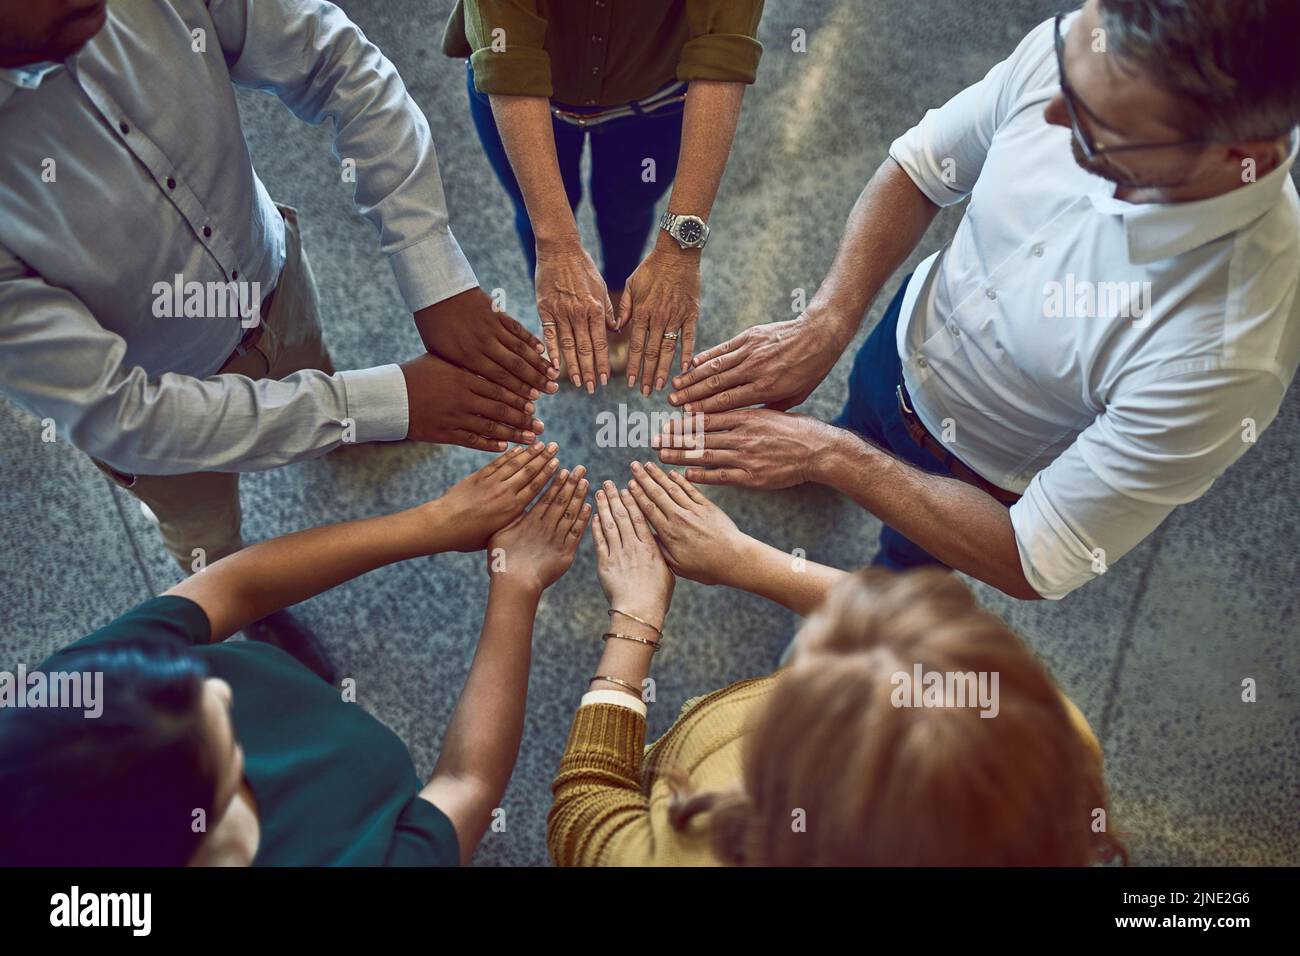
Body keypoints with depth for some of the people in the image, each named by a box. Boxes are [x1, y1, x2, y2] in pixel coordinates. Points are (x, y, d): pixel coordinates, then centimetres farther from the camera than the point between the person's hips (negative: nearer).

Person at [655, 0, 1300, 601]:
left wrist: (829, 455, -32)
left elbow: (1034, 565, -32)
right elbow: (918, 169, -13)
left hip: (986, 482, -3)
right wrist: (823, 324, -28)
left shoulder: (1227, 358, -43)